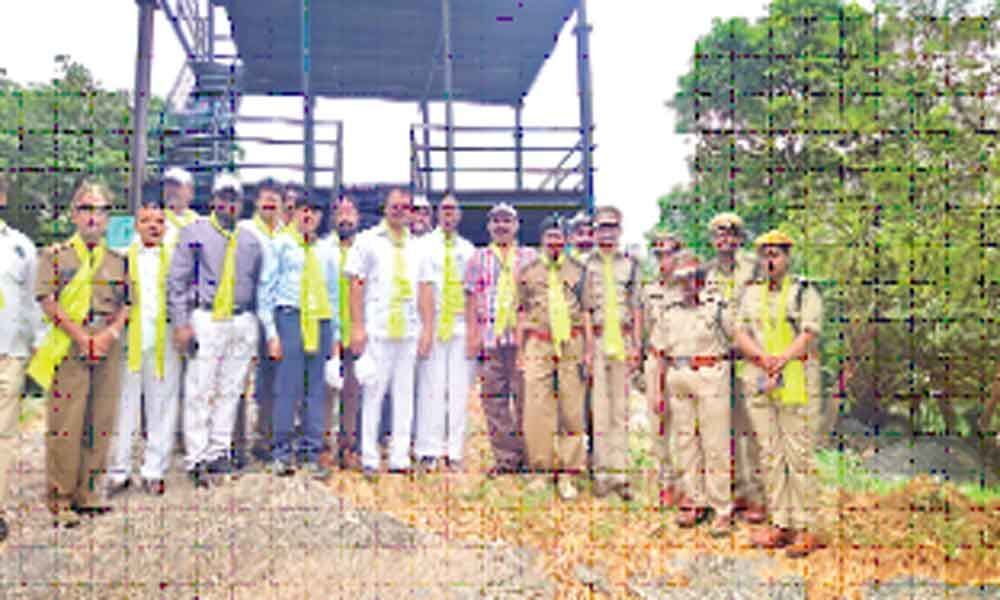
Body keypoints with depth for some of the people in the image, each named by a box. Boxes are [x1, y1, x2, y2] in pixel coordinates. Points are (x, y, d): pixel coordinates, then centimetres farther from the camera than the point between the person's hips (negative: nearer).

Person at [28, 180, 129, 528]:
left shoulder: (117, 260, 16)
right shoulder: (55, 255, 5)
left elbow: (126, 304, 13)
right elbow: (47, 301, -4)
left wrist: (109, 333, -6)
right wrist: (81, 337, -13)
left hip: (108, 347, 4)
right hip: (68, 347, -4)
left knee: (100, 424, 6)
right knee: (65, 424, -6)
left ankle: (87, 493, 16)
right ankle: (60, 500, 2)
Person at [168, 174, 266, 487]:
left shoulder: (251, 241, 15)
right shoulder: (194, 233, 4)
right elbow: (176, 282, 0)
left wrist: (258, 331, 14)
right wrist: (181, 324, -8)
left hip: (243, 323, 4)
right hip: (206, 319, -4)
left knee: (230, 392, 7)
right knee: (200, 392, -5)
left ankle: (219, 452, 15)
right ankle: (196, 458, 0)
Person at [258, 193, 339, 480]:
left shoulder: (327, 250, 17)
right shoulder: (280, 244, 5)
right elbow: (265, 289, 2)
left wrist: (335, 333, 15)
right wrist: (271, 332, -5)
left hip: (321, 321, 4)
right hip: (290, 318, -4)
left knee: (317, 389, 4)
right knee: (288, 386, -7)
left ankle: (311, 452, 11)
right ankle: (282, 451, 3)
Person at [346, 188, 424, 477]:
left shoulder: (416, 246, 16)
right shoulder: (368, 241, 3)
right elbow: (356, 284, -1)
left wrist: (425, 327, 9)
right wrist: (357, 327, -9)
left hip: (409, 331, 4)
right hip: (378, 330, -4)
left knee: (404, 394, 6)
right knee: (374, 392, -2)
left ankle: (400, 457, 12)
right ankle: (370, 459, 5)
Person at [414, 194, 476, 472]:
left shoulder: (467, 249, 13)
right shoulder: (425, 245, 3)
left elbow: (472, 293, 9)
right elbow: (425, 287, -5)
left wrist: (473, 332, 0)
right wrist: (427, 328, -13)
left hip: (461, 326, 3)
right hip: (434, 324, -3)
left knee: (459, 389, 2)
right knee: (431, 388, -5)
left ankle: (454, 453, 7)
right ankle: (428, 452, 2)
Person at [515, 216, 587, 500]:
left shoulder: (578, 270, 10)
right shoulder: (528, 272, 11)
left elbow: (587, 312, 10)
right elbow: (522, 314, 12)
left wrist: (588, 350, 4)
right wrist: (520, 351, 8)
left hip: (572, 346, 0)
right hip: (538, 346, 0)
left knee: (572, 411, 0)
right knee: (537, 410, -1)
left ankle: (568, 475, 7)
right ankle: (541, 469, 11)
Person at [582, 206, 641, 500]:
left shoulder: (630, 264, 9)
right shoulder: (587, 265, 5)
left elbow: (636, 308, 8)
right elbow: (585, 309, 3)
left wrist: (637, 345, 2)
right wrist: (587, 347, -3)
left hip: (623, 340, 1)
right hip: (598, 340, -1)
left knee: (621, 409, 5)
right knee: (600, 409, -1)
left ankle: (619, 472, 10)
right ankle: (602, 472, 6)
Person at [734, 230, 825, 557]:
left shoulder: (804, 292, 2)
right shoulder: (752, 294, 16)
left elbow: (808, 336, -8)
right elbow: (741, 334, 7)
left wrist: (781, 360, -17)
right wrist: (764, 358, -10)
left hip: (796, 381, -5)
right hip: (760, 382, 5)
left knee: (799, 454, -5)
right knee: (770, 456, 7)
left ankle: (803, 528, -1)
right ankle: (780, 524, 14)